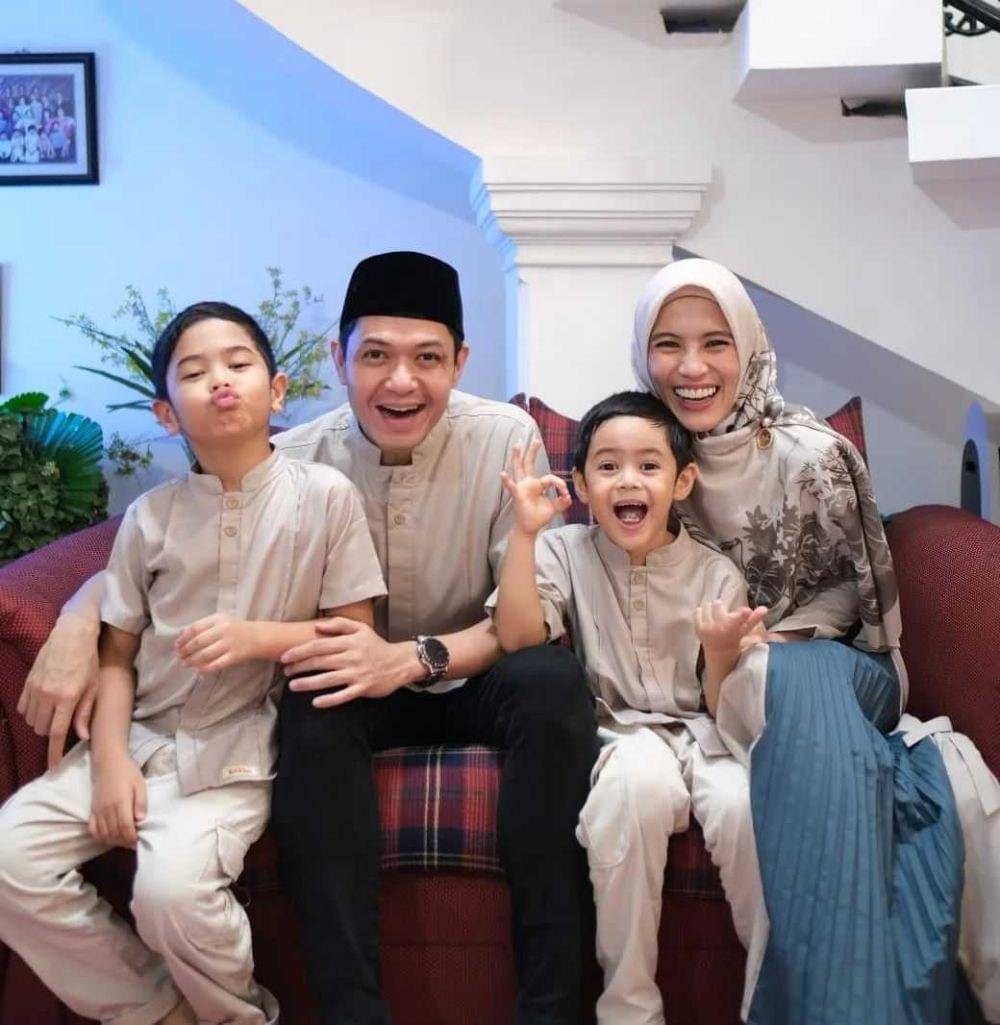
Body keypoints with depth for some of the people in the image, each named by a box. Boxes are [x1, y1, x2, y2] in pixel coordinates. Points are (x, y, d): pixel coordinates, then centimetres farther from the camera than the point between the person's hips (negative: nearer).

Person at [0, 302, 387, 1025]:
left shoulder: (325, 496, -4)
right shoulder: (149, 516, 5)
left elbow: (355, 634, -2)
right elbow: (118, 655, 8)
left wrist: (256, 637, -18)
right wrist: (110, 757, -7)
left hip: (238, 747, -4)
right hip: (142, 731, 5)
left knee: (172, 886, -29)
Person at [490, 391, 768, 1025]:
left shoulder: (717, 575, 5)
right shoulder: (565, 552, 6)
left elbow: (728, 709, 4)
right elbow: (517, 635, -12)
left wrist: (721, 652, -18)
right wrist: (525, 533, -17)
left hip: (702, 732, 1)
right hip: (617, 732, -1)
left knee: (745, 804, -31)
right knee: (638, 781, -35)